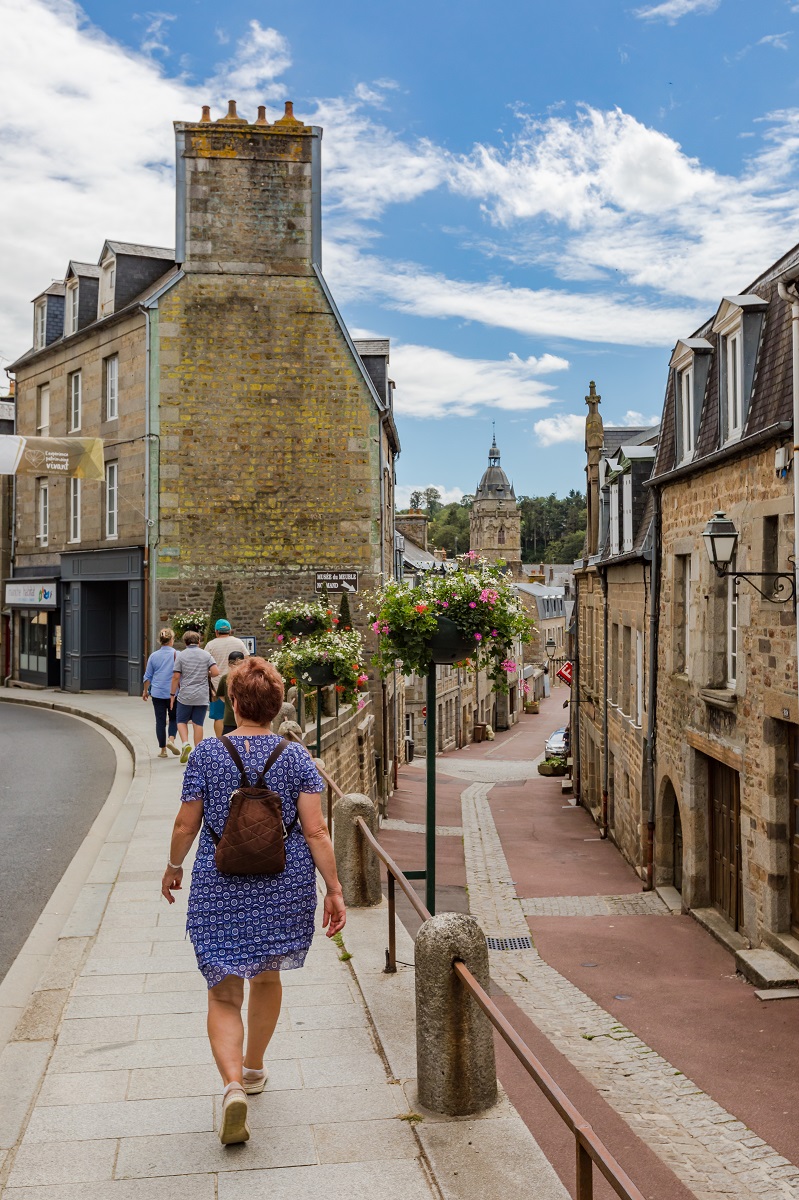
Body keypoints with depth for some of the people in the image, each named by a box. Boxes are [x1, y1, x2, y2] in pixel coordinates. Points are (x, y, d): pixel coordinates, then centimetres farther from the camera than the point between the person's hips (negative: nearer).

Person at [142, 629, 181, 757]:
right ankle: (171, 739, -8)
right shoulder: (177, 655, -6)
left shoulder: (153, 656, 1)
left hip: (157, 693, 2)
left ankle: (163, 749, 9)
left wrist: (145, 691, 20)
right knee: (174, 718, 15)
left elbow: (148, 676, 8)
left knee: (160, 720, 7)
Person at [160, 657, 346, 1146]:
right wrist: (335, 890, -2)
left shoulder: (207, 754, -7)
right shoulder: (296, 756, -6)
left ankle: (234, 1084, -13)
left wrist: (173, 868, 17)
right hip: (283, 888, 2)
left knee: (224, 994, 7)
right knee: (267, 976, 23)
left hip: (221, 889, -2)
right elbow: (315, 831, -9)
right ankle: (254, 1069, 39)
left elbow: (186, 825, -1)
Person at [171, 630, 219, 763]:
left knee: (181, 721, 13)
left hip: (185, 696, -1)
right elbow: (216, 672, -9)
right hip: (202, 697, 1)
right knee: (198, 724, 6)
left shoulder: (181, 655, -2)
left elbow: (176, 677, -4)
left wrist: (173, 694, 5)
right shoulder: (206, 655, 2)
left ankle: (185, 743, -10)